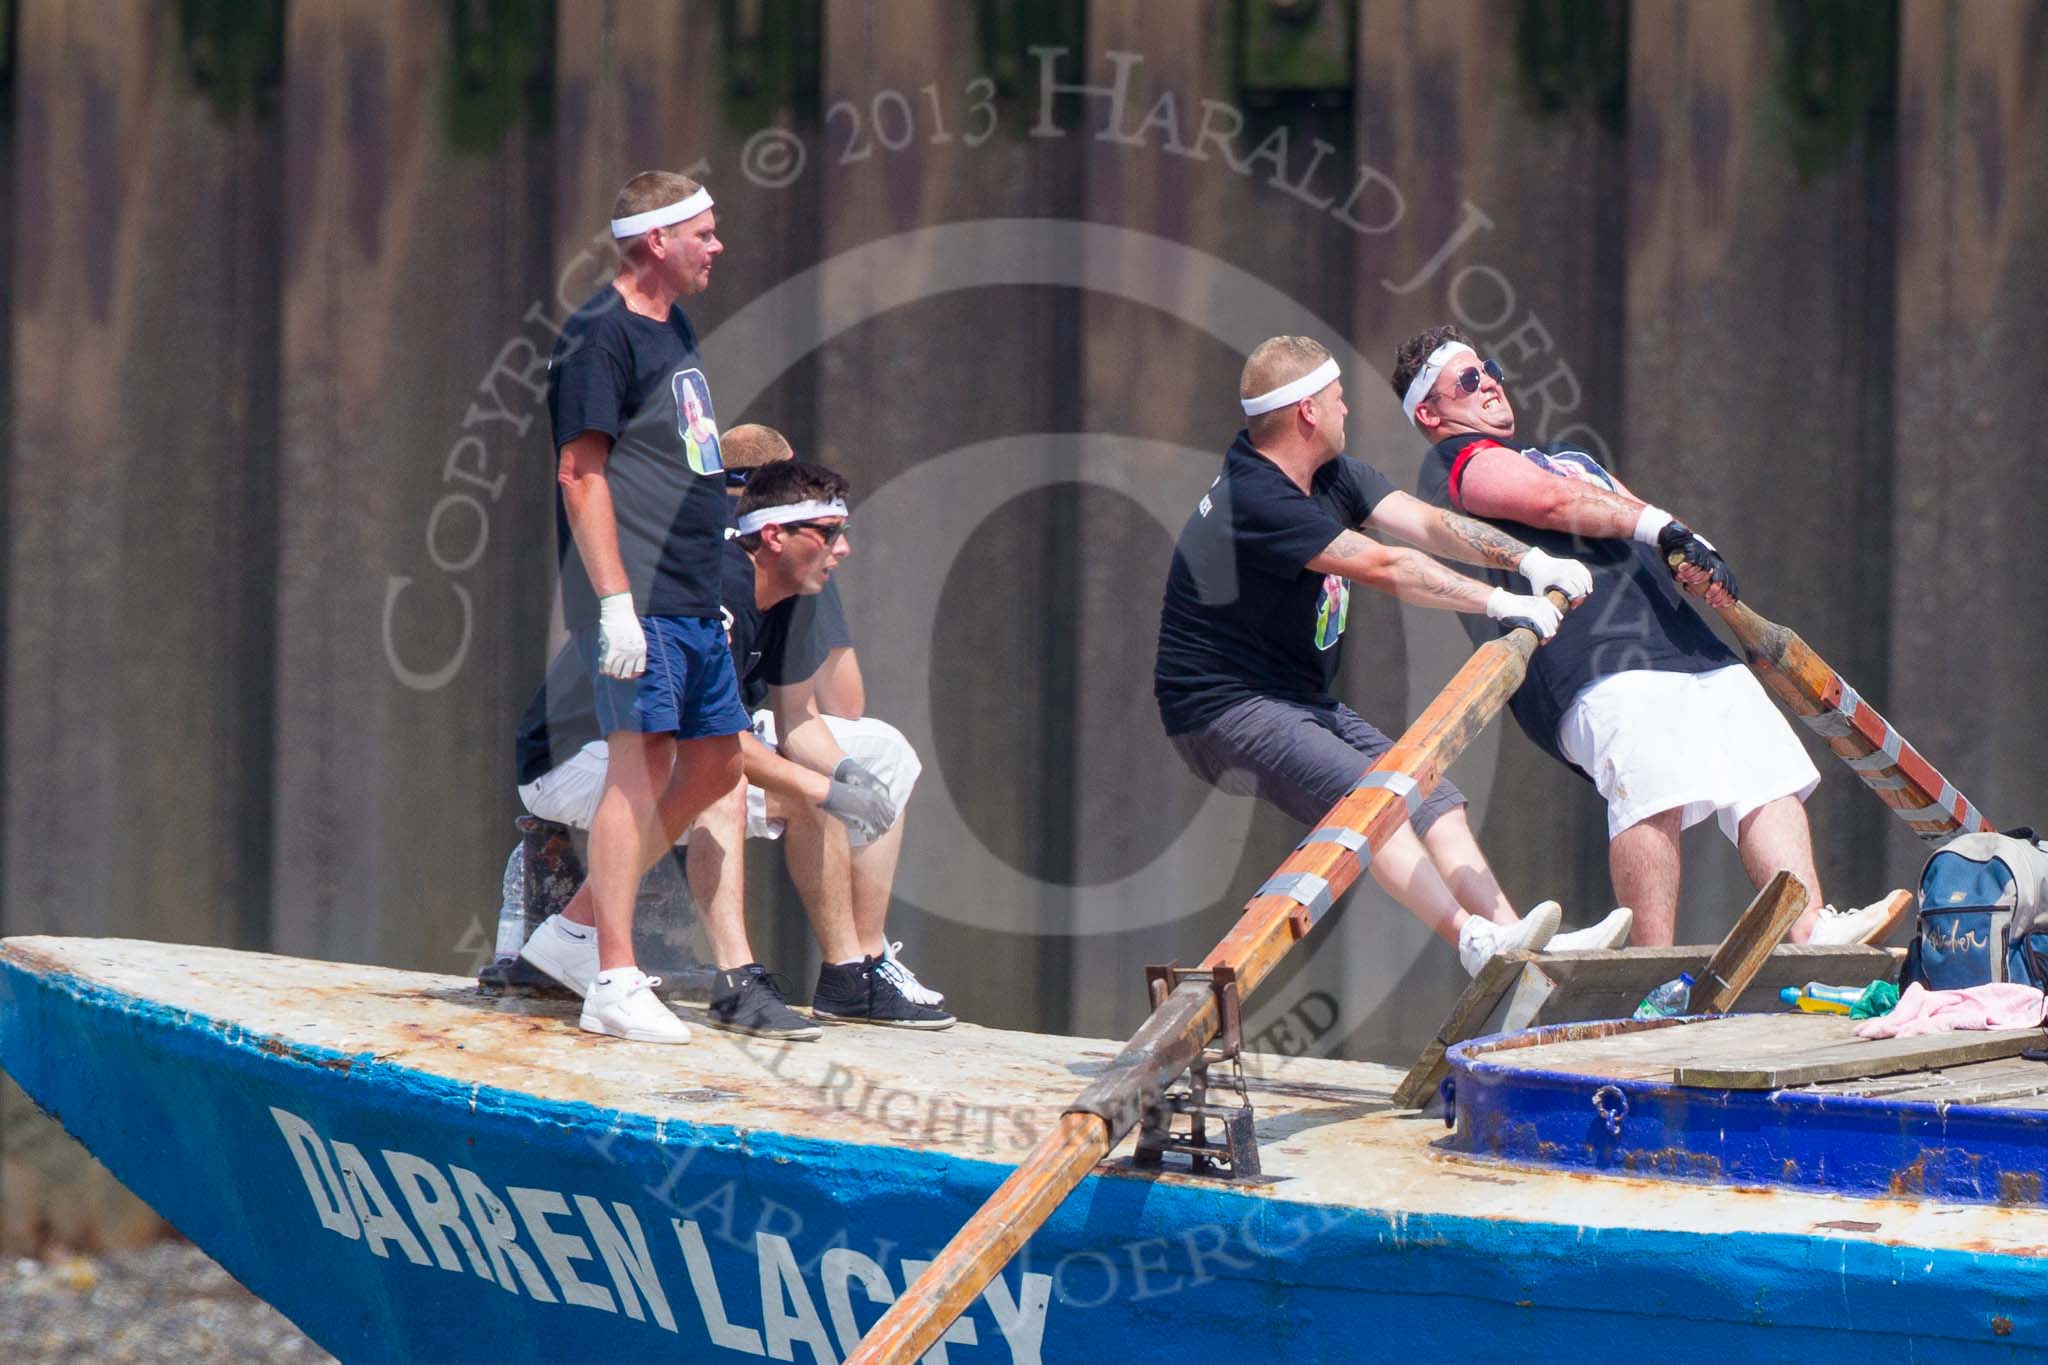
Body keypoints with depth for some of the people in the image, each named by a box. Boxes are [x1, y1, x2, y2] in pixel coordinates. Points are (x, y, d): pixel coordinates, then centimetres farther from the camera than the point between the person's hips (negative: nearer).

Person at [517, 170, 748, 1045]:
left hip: (690, 601, 10)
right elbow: (581, 473, -16)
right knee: (641, 761, -12)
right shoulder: (601, 335, -10)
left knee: (714, 762, 11)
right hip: (637, 602, -10)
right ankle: (613, 982, -12)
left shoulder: (674, 330, 19)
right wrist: (615, 601, -22)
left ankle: (577, 928, 18)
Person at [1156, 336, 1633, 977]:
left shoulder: (1333, 476, 8)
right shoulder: (1254, 502, -24)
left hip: (1301, 703, 10)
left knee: (1433, 801, 0)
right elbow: (1386, 568, -27)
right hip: (1222, 709, -10)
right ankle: (1477, 942, -40)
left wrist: (1527, 559, -16)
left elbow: (1427, 524, -2)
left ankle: (1518, 943, -9)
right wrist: (1499, 602, -23)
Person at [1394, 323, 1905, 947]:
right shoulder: (1457, 462, 11)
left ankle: (1810, 931, -13)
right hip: (1587, 656, -9)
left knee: (1770, 778, -6)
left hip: (1684, 639, 9)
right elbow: (1552, 501, -8)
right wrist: (1658, 526, -14)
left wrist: (1698, 564, 2)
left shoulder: (1571, 456, 38)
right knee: (1655, 790, -28)